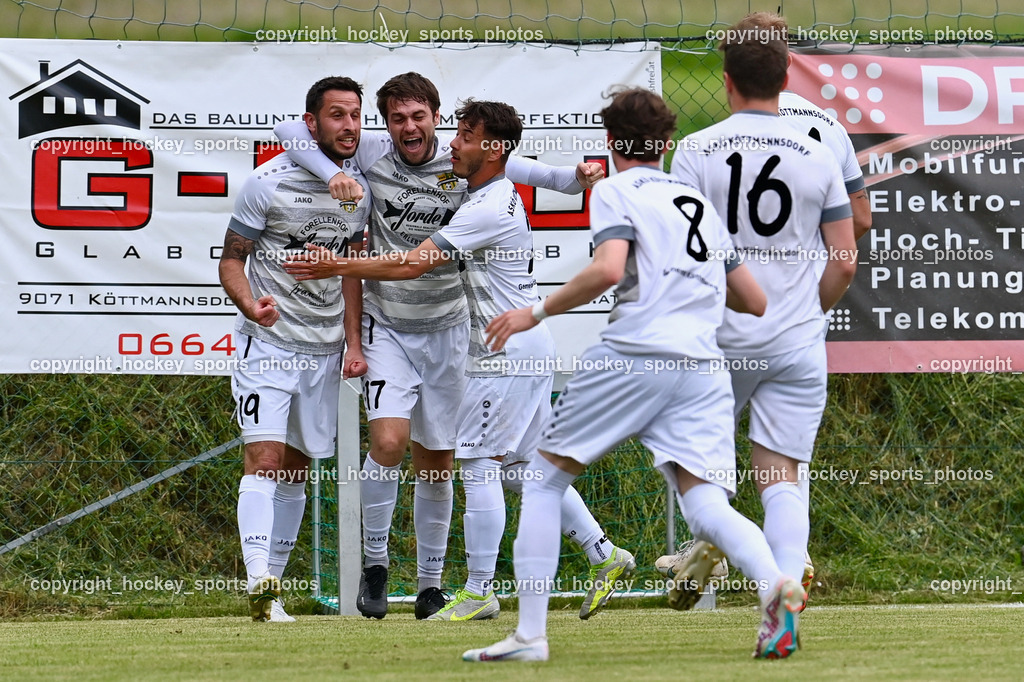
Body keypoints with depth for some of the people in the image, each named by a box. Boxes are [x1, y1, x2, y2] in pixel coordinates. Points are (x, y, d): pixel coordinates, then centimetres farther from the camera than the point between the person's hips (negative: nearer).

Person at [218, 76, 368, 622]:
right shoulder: (269, 183, -11)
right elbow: (231, 259, -6)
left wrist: (353, 342, 7)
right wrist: (250, 303, -26)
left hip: (324, 348, 5)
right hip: (267, 341, -5)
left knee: (297, 469, 8)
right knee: (265, 459, -17)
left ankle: (272, 587, 13)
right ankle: (258, 580, -25)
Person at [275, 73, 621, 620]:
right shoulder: (369, 154, -8)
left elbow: (542, 176, -9)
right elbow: (290, 131, -9)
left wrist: (578, 178, -30)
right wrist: (332, 174, -25)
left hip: (446, 329, 1)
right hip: (385, 327, -1)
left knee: (436, 463, 7)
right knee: (388, 442, -19)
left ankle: (430, 583, 21)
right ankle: (374, 560, 0)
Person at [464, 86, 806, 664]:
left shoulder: (616, 191, 5)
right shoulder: (700, 202, 24)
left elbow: (607, 270, -14)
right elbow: (755, 302, 26)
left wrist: (537, 313, -2)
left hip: (633, 356, -5)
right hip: (704, 367, 5)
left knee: (543, 480, 10)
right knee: (707, 506, -6)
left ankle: (530, 633, 6)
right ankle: (776, 584, -36)